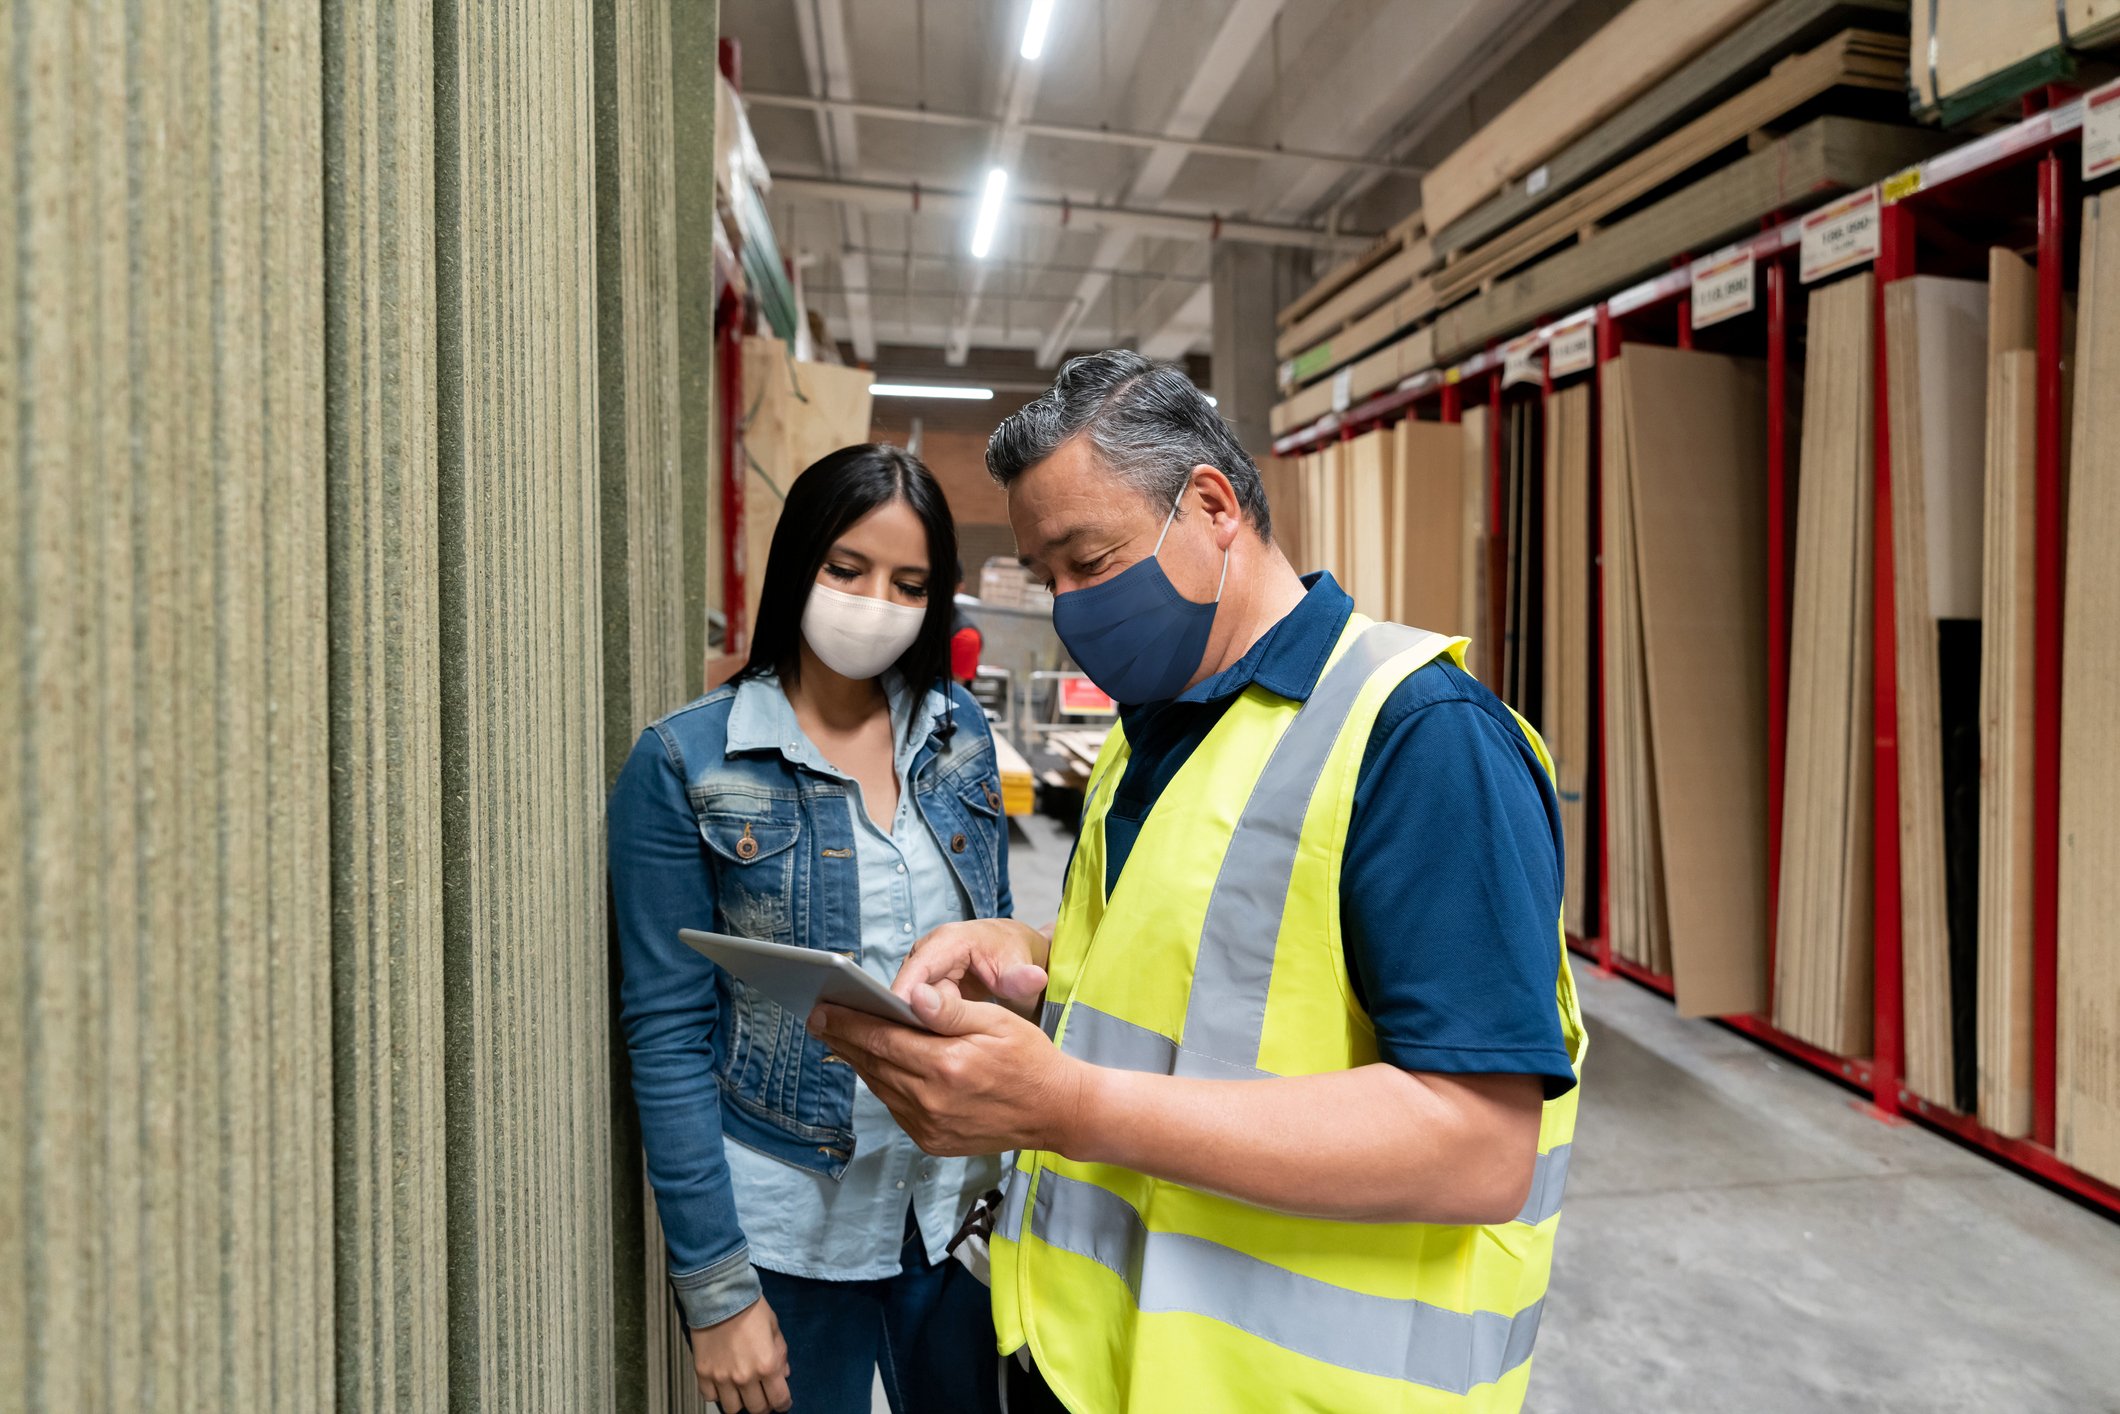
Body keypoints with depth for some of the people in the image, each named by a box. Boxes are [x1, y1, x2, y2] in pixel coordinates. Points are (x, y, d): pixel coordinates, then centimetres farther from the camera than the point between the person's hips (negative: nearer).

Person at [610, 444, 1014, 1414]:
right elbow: (668, 1037, -10)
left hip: (959, 1207, 4)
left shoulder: (959, 732, -1)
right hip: (785, 1229, -3)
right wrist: (715, 1287, -9)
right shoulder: (685, 764, -11)